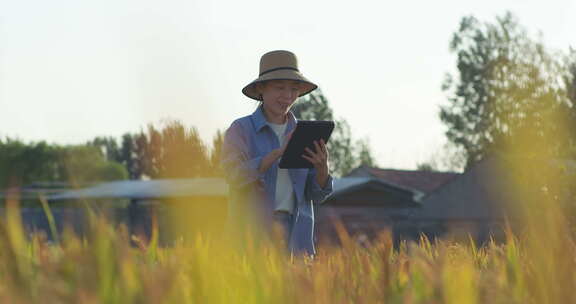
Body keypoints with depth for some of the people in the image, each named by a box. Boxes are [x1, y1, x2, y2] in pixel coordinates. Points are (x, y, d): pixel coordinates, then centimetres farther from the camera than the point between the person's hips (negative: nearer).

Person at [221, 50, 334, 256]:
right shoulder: (241, 129, 1)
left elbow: (317, 195, 7)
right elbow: (235, 176, -14)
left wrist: (322, 167, -14)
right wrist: (279, 151, -24)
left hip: (296, 233, 3)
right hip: (253, 229, -3)